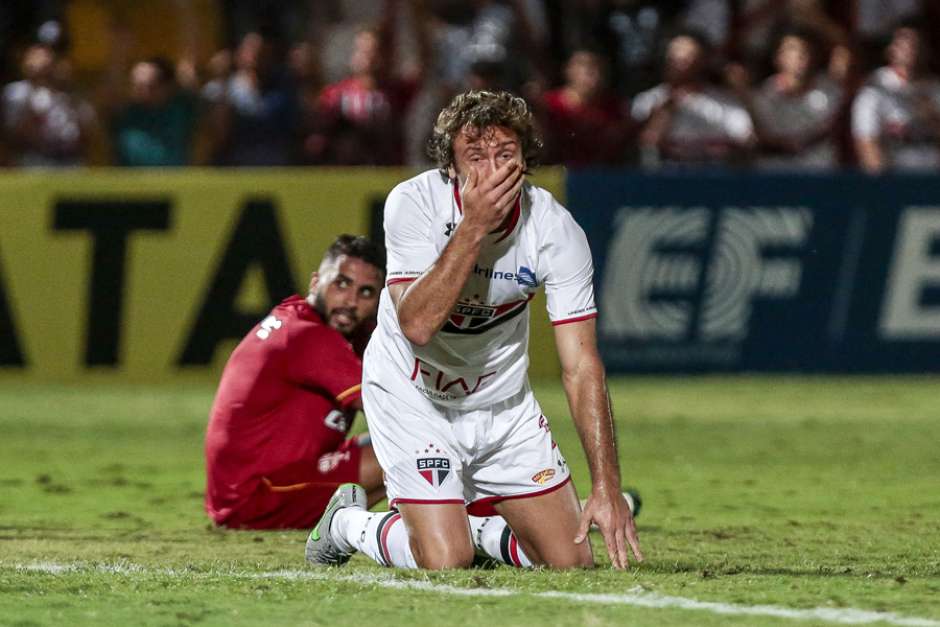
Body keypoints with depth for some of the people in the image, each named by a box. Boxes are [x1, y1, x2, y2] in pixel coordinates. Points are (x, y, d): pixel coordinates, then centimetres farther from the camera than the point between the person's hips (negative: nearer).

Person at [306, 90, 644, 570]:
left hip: (502, 400, 3)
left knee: (570, 558, -2)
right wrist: (474, 226, -37)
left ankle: (476, 526, 28)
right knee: (444, 561, -17)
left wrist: (607, 488, -27)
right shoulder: (414, 204, -23)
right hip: (413, 397, -3)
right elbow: (418, 324, -34)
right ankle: (348, 522, 14)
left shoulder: (556, 230, -19)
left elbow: (581, 369, -19)